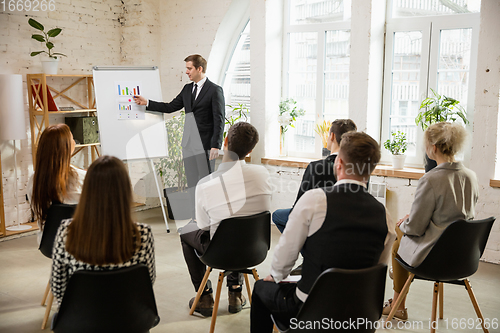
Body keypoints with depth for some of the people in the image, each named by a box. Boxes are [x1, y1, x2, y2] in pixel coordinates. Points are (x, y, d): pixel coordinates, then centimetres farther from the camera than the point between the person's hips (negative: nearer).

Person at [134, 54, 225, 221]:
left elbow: (219, 120, -10)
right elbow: (170, 107, 19)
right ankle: (196, 220, 19)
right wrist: (147, 103, 13)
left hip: (205, 145, -7)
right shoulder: (187, 89, 15)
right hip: (188, 144, 7)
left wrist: (216, 145, -16)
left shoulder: (215, 90, -7)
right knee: (192, 183, 10)